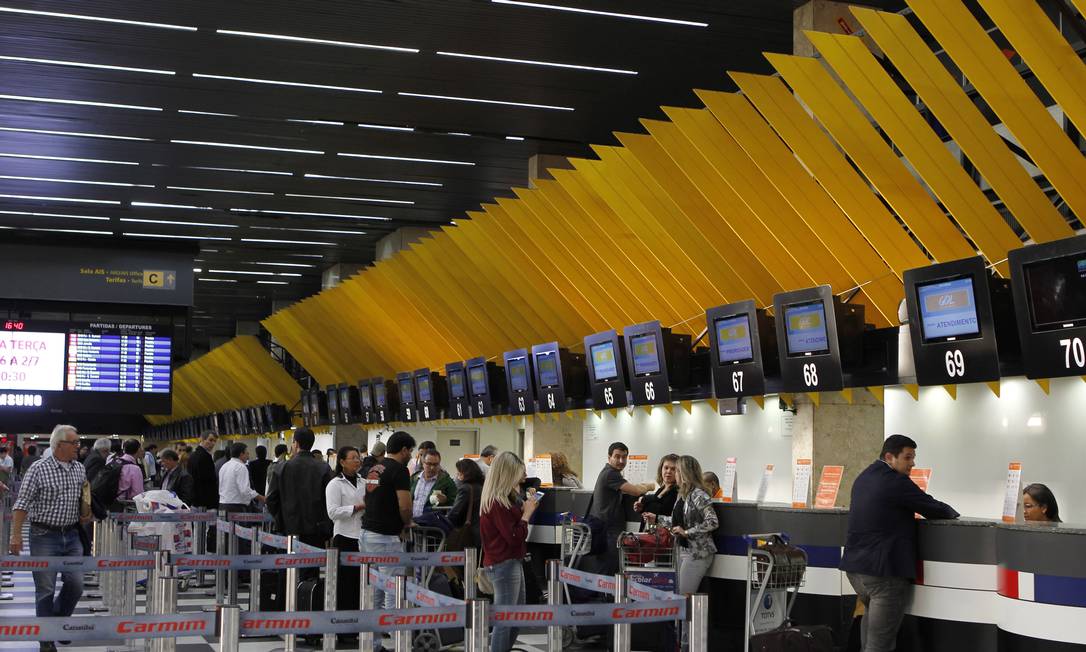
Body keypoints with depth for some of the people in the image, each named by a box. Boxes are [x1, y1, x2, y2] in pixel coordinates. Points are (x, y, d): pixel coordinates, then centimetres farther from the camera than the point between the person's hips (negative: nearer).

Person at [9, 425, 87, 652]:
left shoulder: (80, 469, 7)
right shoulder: (38, 470, -9)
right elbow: (22, 504, -10)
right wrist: (16, 535, -15)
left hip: (72, 535, 5)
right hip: (45, 536, -5)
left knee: (75, 584, 3)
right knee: (46, 589, 0)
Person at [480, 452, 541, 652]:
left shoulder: (503, 499, 10)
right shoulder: (497, 503, -21)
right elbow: (514, 537, -20)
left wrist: (525, 507, 2)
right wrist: (527, 513, -11)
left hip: (512, 562, 11)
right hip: (504, 565, -11)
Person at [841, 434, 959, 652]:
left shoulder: (863, 478, 13)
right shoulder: (897, 482, -14)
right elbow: (934, 509, -9)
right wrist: (952, 513, 10)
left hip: (854, 566, 9)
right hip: (884, 571, -9)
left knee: (872, 612, 33)